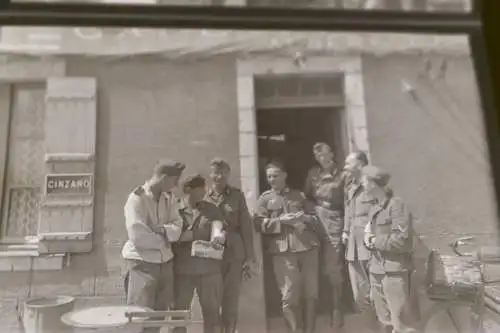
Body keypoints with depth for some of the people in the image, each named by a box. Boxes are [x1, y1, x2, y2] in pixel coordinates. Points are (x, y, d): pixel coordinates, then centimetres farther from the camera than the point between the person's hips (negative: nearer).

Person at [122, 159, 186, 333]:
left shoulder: (168, 198, 6)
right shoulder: (137, 198, -15)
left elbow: (177, 226, 2)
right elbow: (137, 236, -22)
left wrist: (163, 230, -19)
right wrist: (164, 241, -11)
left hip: (165, 261, 7)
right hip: (142, 262, -6)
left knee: (160, 314, 14)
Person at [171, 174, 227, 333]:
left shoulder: (210, 209, 9)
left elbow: (218, 226, -5)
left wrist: (217, 238, -28)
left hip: (209, 266, 2)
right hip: (182, 268, -1)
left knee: (212, 310, 7)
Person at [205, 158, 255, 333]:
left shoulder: (237, 195, 2)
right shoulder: (203, 196, 3)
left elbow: (246, 226, 1)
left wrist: (249, 256, -2)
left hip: (234, 253, 0)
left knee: (231, 299, 5)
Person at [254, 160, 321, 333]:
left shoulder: (299, 195, 17)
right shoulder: (264, 198, 8)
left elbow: (315, 219, 16)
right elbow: (259, 224, -3)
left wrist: (305, 218, -5)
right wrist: (281, 220, -14)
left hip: (308, 247, 3)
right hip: (283, 251, -3)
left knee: (311, 293, 7)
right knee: (289, 296, -3)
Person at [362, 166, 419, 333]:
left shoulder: (396, 204, -12)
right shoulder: (374, 208, 13)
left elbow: (401, 239, -19)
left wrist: (376, 241, -10)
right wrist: (368, 238, -1)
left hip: (394, 271, -8)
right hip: (376, 270, 8)